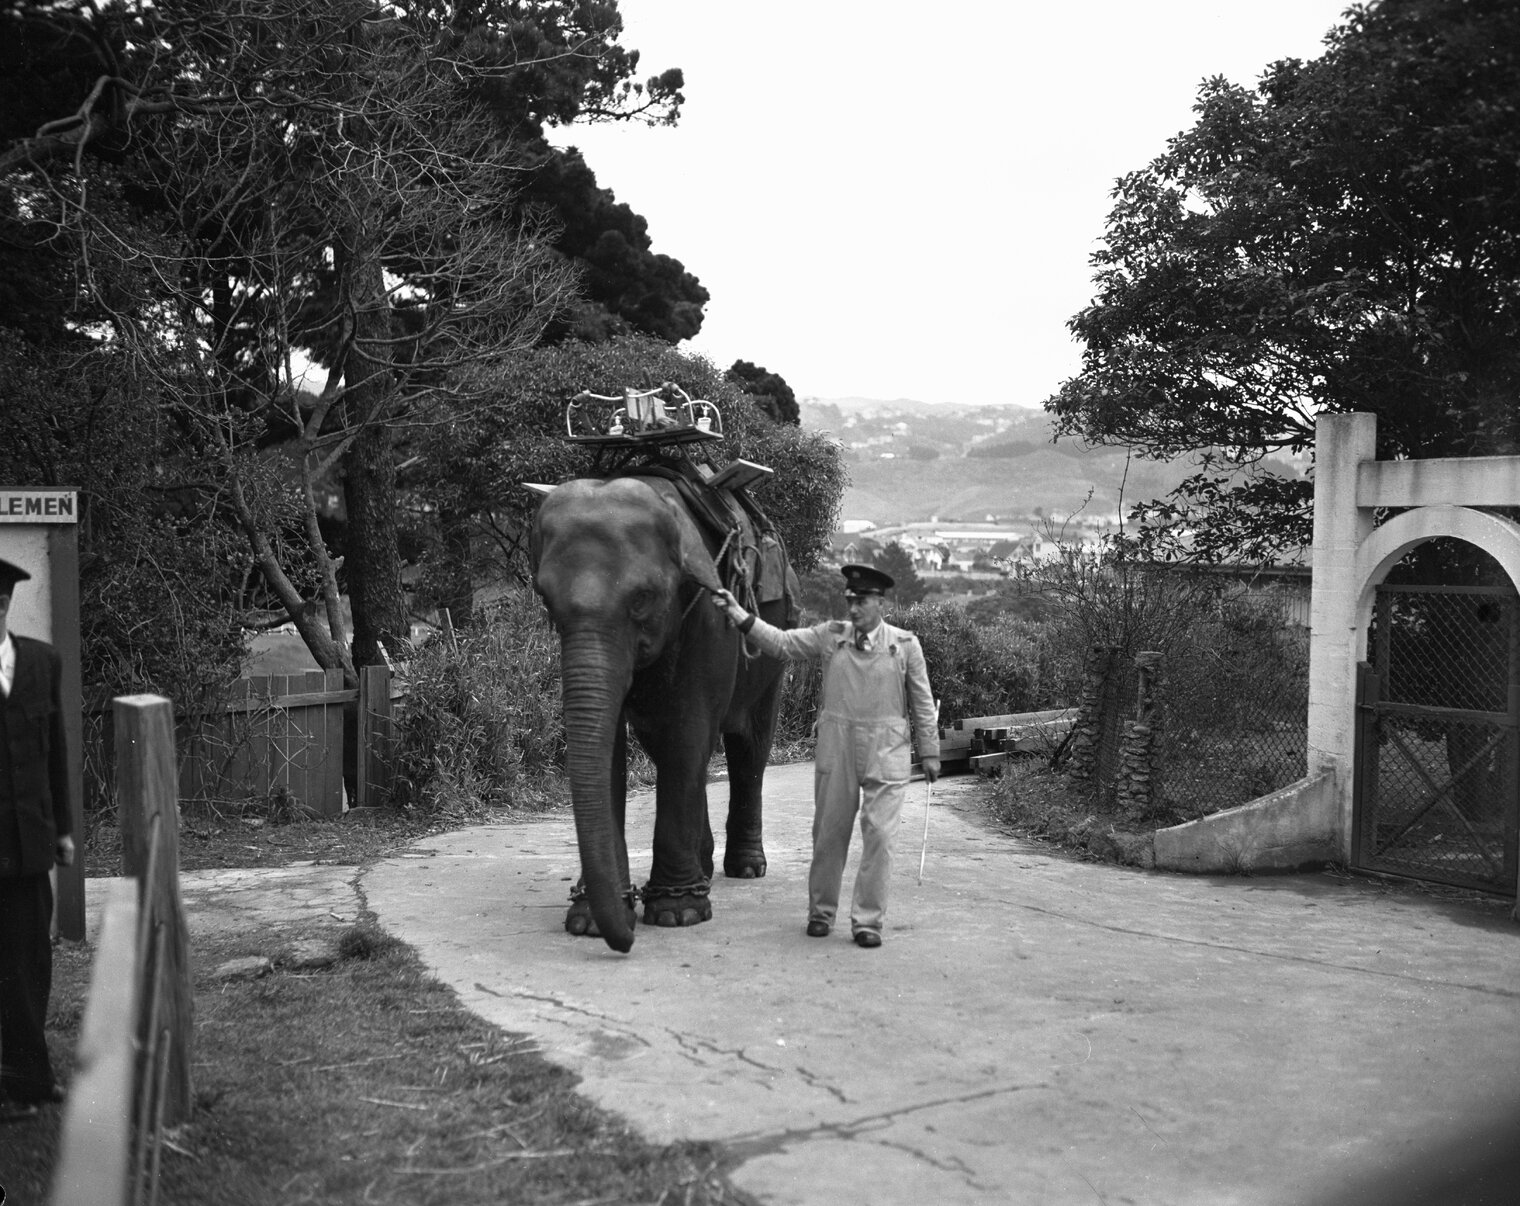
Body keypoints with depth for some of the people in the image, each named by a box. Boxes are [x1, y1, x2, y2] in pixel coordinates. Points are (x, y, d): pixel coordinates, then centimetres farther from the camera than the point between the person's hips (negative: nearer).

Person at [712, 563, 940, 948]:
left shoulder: (905, 644, 1)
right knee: (829, 831, 9)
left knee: (879, 835, -4)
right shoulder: (830, 635, 4)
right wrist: (739, 614, -12)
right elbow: (782, 643, -2)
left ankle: (867, 920, 7)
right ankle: (821, 911, 25)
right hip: (836, 745, 1)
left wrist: (929, 751, 6)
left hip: (885, 750, -1)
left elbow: (922, 701, 5)